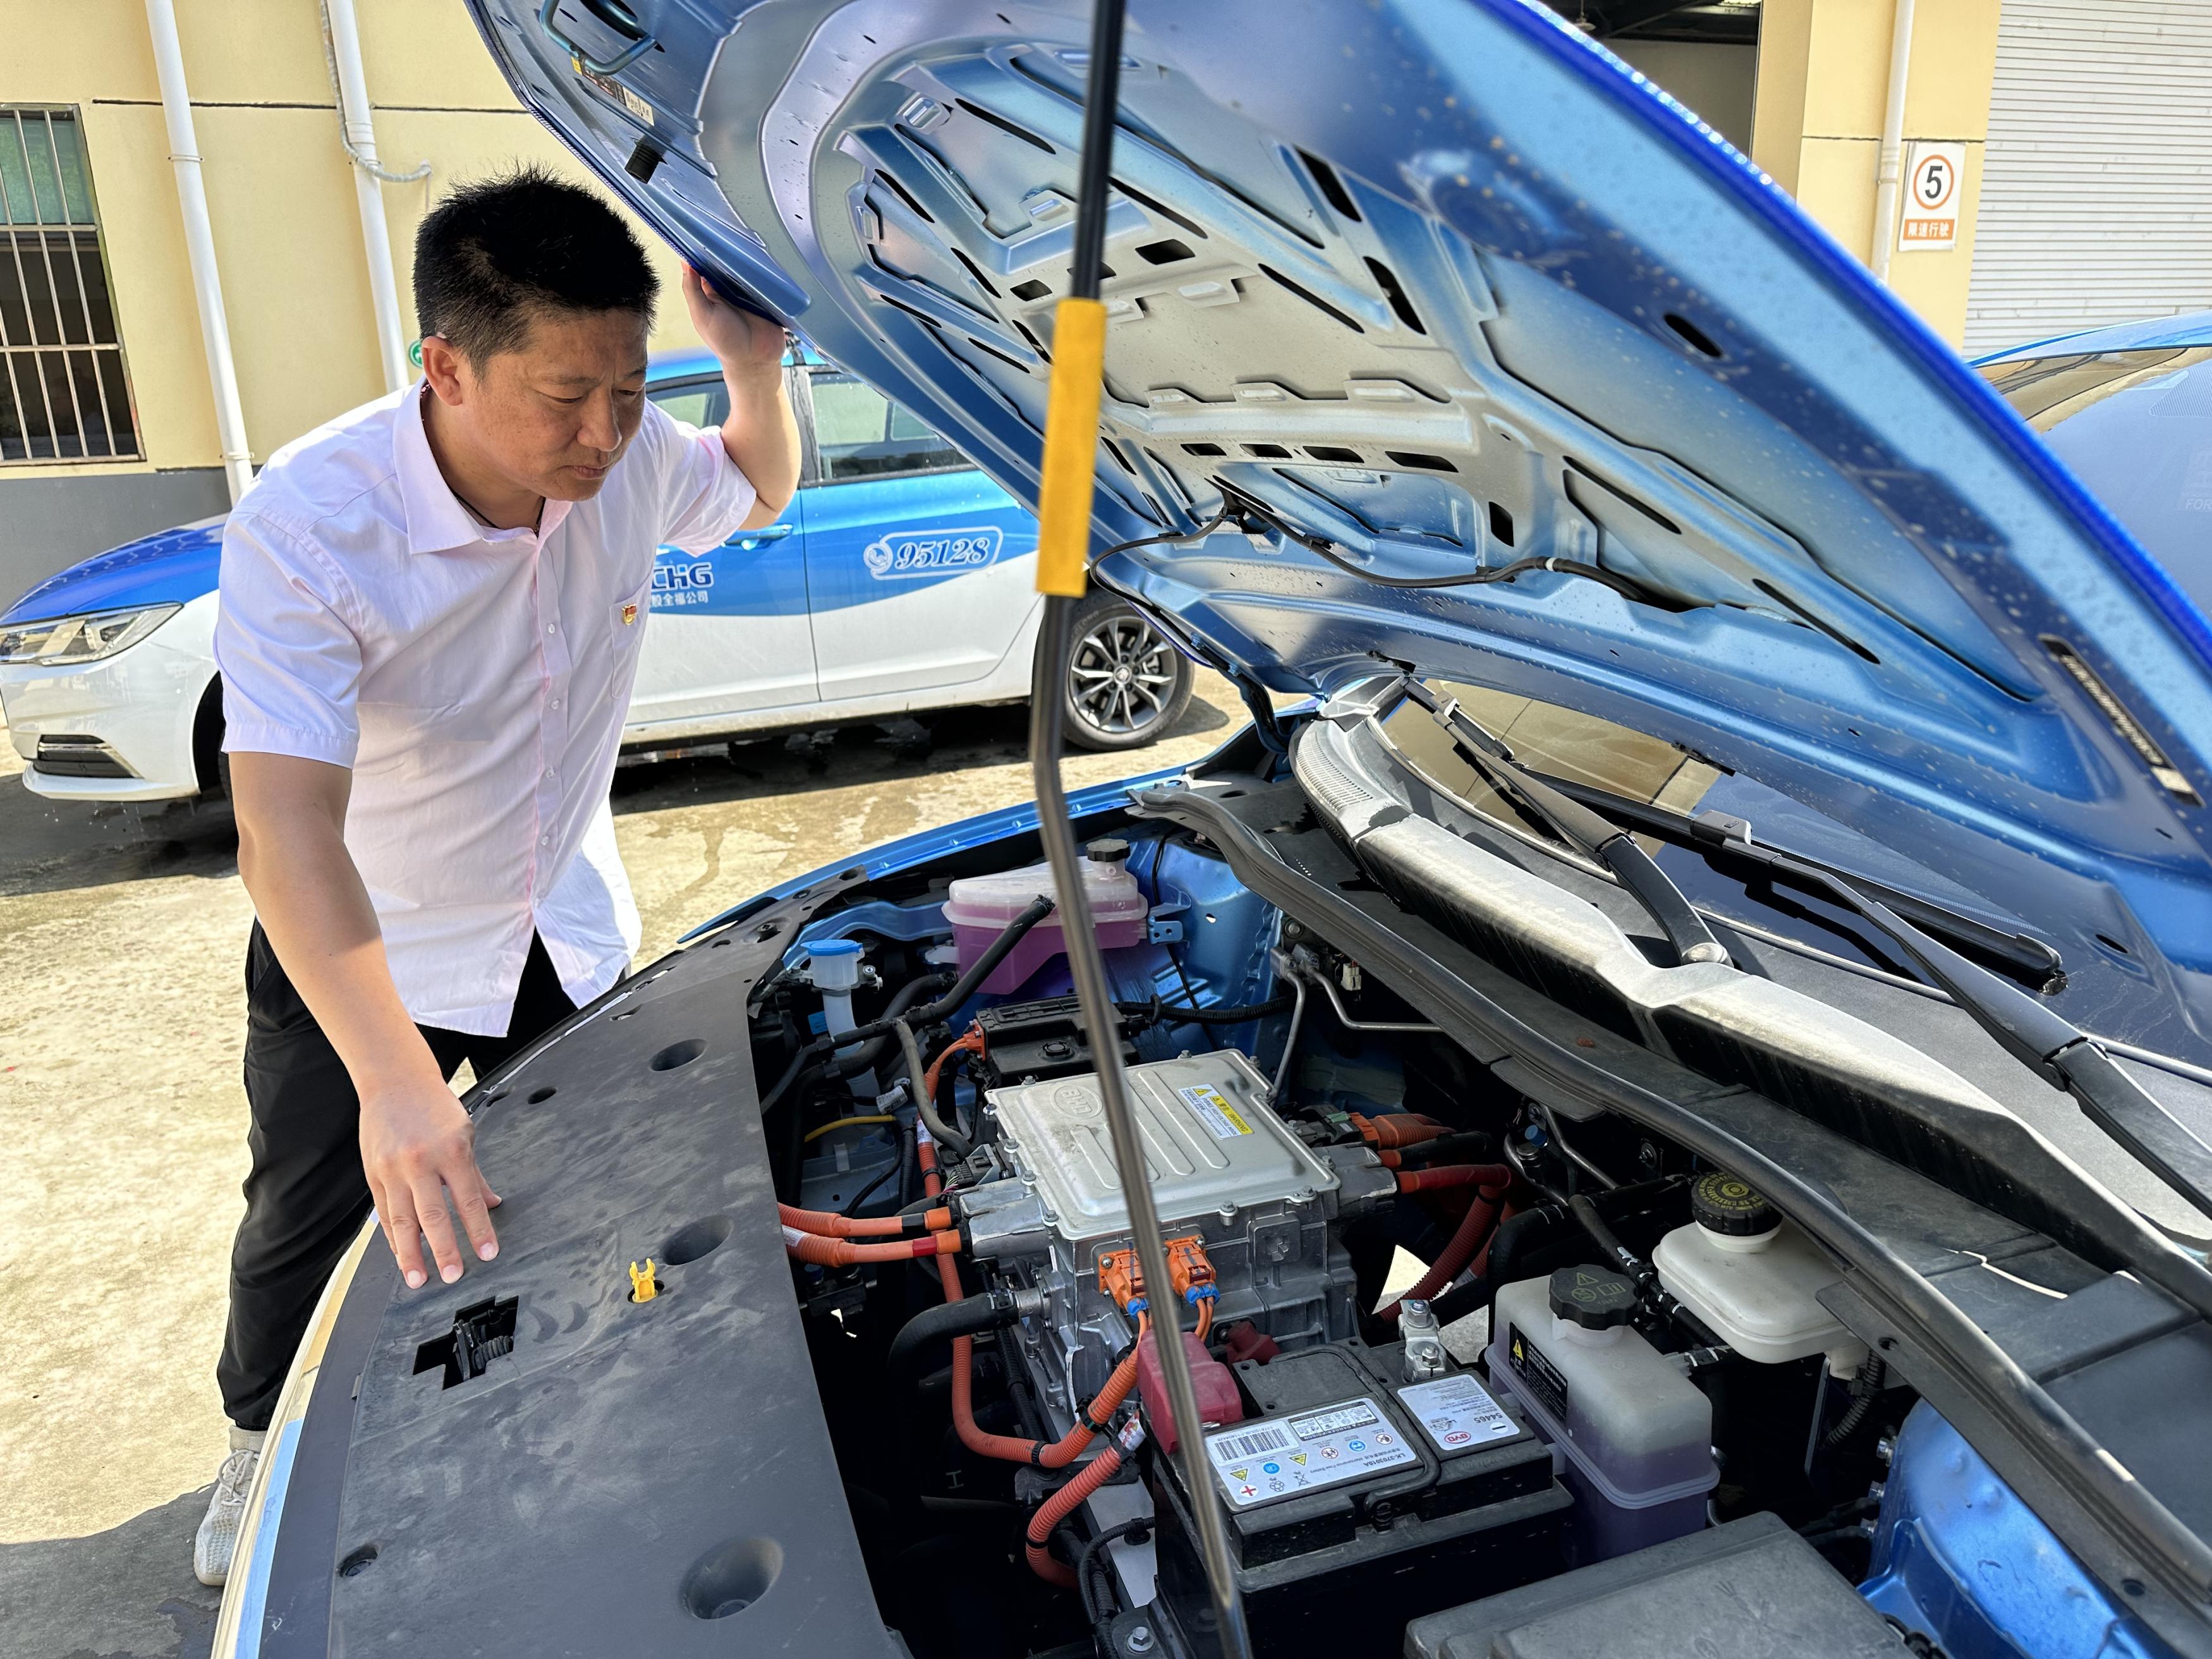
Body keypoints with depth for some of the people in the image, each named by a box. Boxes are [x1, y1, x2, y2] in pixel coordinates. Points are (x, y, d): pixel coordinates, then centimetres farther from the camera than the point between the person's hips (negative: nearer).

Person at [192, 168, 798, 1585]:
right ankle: (264, 1440, 49)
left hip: (566, 932, 4)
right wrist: (396, 1081, -52)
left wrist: (756, 368, -18)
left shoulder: (633, 462, -18)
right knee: (308, 1223, 18)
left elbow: (763, 494, 5)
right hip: (353, 952, -3)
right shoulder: (307, 528, -33)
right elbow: (287, 824, -41)